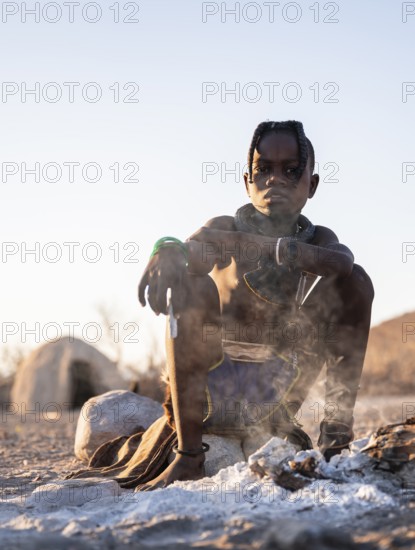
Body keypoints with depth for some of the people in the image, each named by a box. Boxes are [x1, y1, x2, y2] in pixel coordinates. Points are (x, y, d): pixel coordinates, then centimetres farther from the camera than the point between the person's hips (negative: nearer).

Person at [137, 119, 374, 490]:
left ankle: (337, 430, -10)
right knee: (190, 284, -28)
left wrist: (260, 246, -36)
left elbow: (342, 261, -24)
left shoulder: (318, 240, 2)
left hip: (278, 384, 2)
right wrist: (168, 251, -52)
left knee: (355, 281, -10)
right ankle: (189, 455, -29)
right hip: (215, 385, -1)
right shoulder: (225, 229, -2)